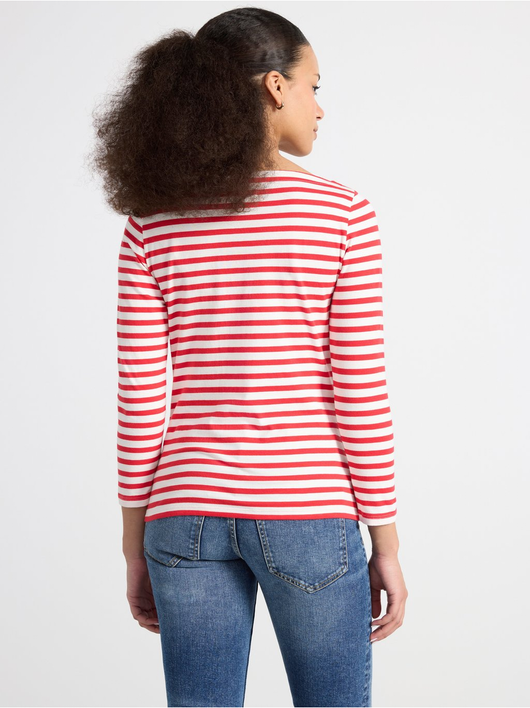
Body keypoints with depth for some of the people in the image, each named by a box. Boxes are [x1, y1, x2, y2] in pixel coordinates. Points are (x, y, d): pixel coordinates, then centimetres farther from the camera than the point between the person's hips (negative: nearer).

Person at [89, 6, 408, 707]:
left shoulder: (151, 225, -1)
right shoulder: (341, 212, -7)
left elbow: (140, 401, -1)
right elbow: (360, 394, -8)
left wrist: (136, 548, 8)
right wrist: (386, 544, 1)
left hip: (186, 519, 3)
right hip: (307, 515, -2)